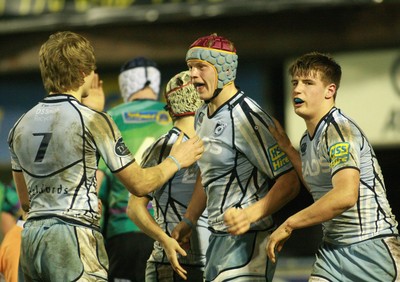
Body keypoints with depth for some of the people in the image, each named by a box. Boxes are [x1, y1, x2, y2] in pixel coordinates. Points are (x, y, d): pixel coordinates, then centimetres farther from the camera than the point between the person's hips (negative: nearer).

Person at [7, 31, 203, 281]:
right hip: (73, 235, -7)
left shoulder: (20, 126, 12)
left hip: (32, 235, 7)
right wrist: (176, 161, 16)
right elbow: (139, 184, -3)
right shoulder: (92, 120, -7)